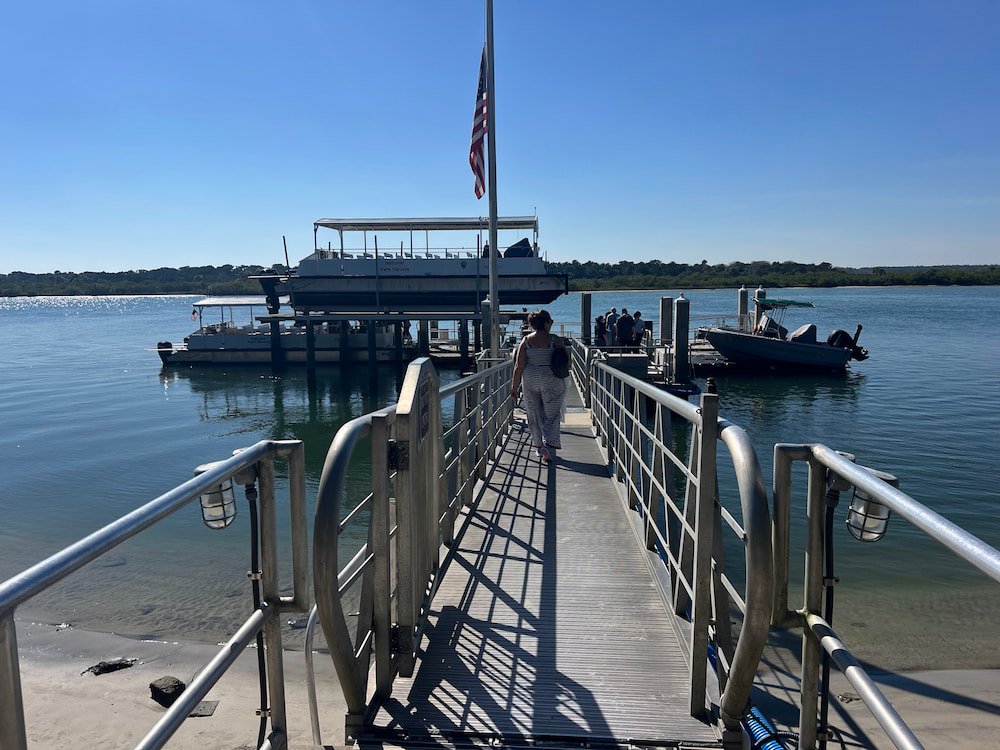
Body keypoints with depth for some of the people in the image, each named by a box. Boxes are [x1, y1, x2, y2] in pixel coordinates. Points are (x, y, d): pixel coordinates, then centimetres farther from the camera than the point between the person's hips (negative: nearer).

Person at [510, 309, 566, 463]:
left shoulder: (526, 340, -2)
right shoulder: (554, 340, -7)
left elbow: (519, 366, -4)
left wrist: (514, 386, 2)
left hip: (530, 380, 2)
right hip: (551, 380, -2)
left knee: (534, 415, 14)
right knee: (551, 416, 5)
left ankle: (539, 447, 23)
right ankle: (548, 446, -10)